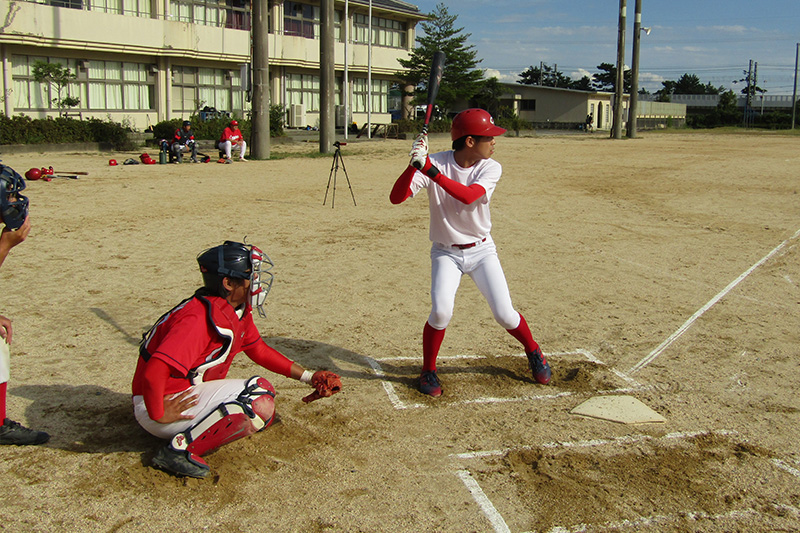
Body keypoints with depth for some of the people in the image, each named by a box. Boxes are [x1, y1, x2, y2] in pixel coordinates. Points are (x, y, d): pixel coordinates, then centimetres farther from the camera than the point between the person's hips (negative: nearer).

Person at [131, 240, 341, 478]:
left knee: (265, 414, 7)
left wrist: (307, 376, 14)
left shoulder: (239, 310, 2)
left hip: (193, 393, 10)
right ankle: (181, 448, -16)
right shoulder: (201, 319, -28)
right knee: (259, 401, -21)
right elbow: (153, 373, -37)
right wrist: (159, 415, -23)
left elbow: (259, 349, 16)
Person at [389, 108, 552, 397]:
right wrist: (414, 165, -38)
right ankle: (428, 371, 5)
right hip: (446, 253, -1)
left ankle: (534, 353, 27)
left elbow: (469, 196, -32)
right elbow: (396, 197, -23)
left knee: (505, 314, -4)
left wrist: (430, 170, -40)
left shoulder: (491, 168, -11)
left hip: (481, 250, 1)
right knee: (441, 312, -20)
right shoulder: (436, 162, -15)